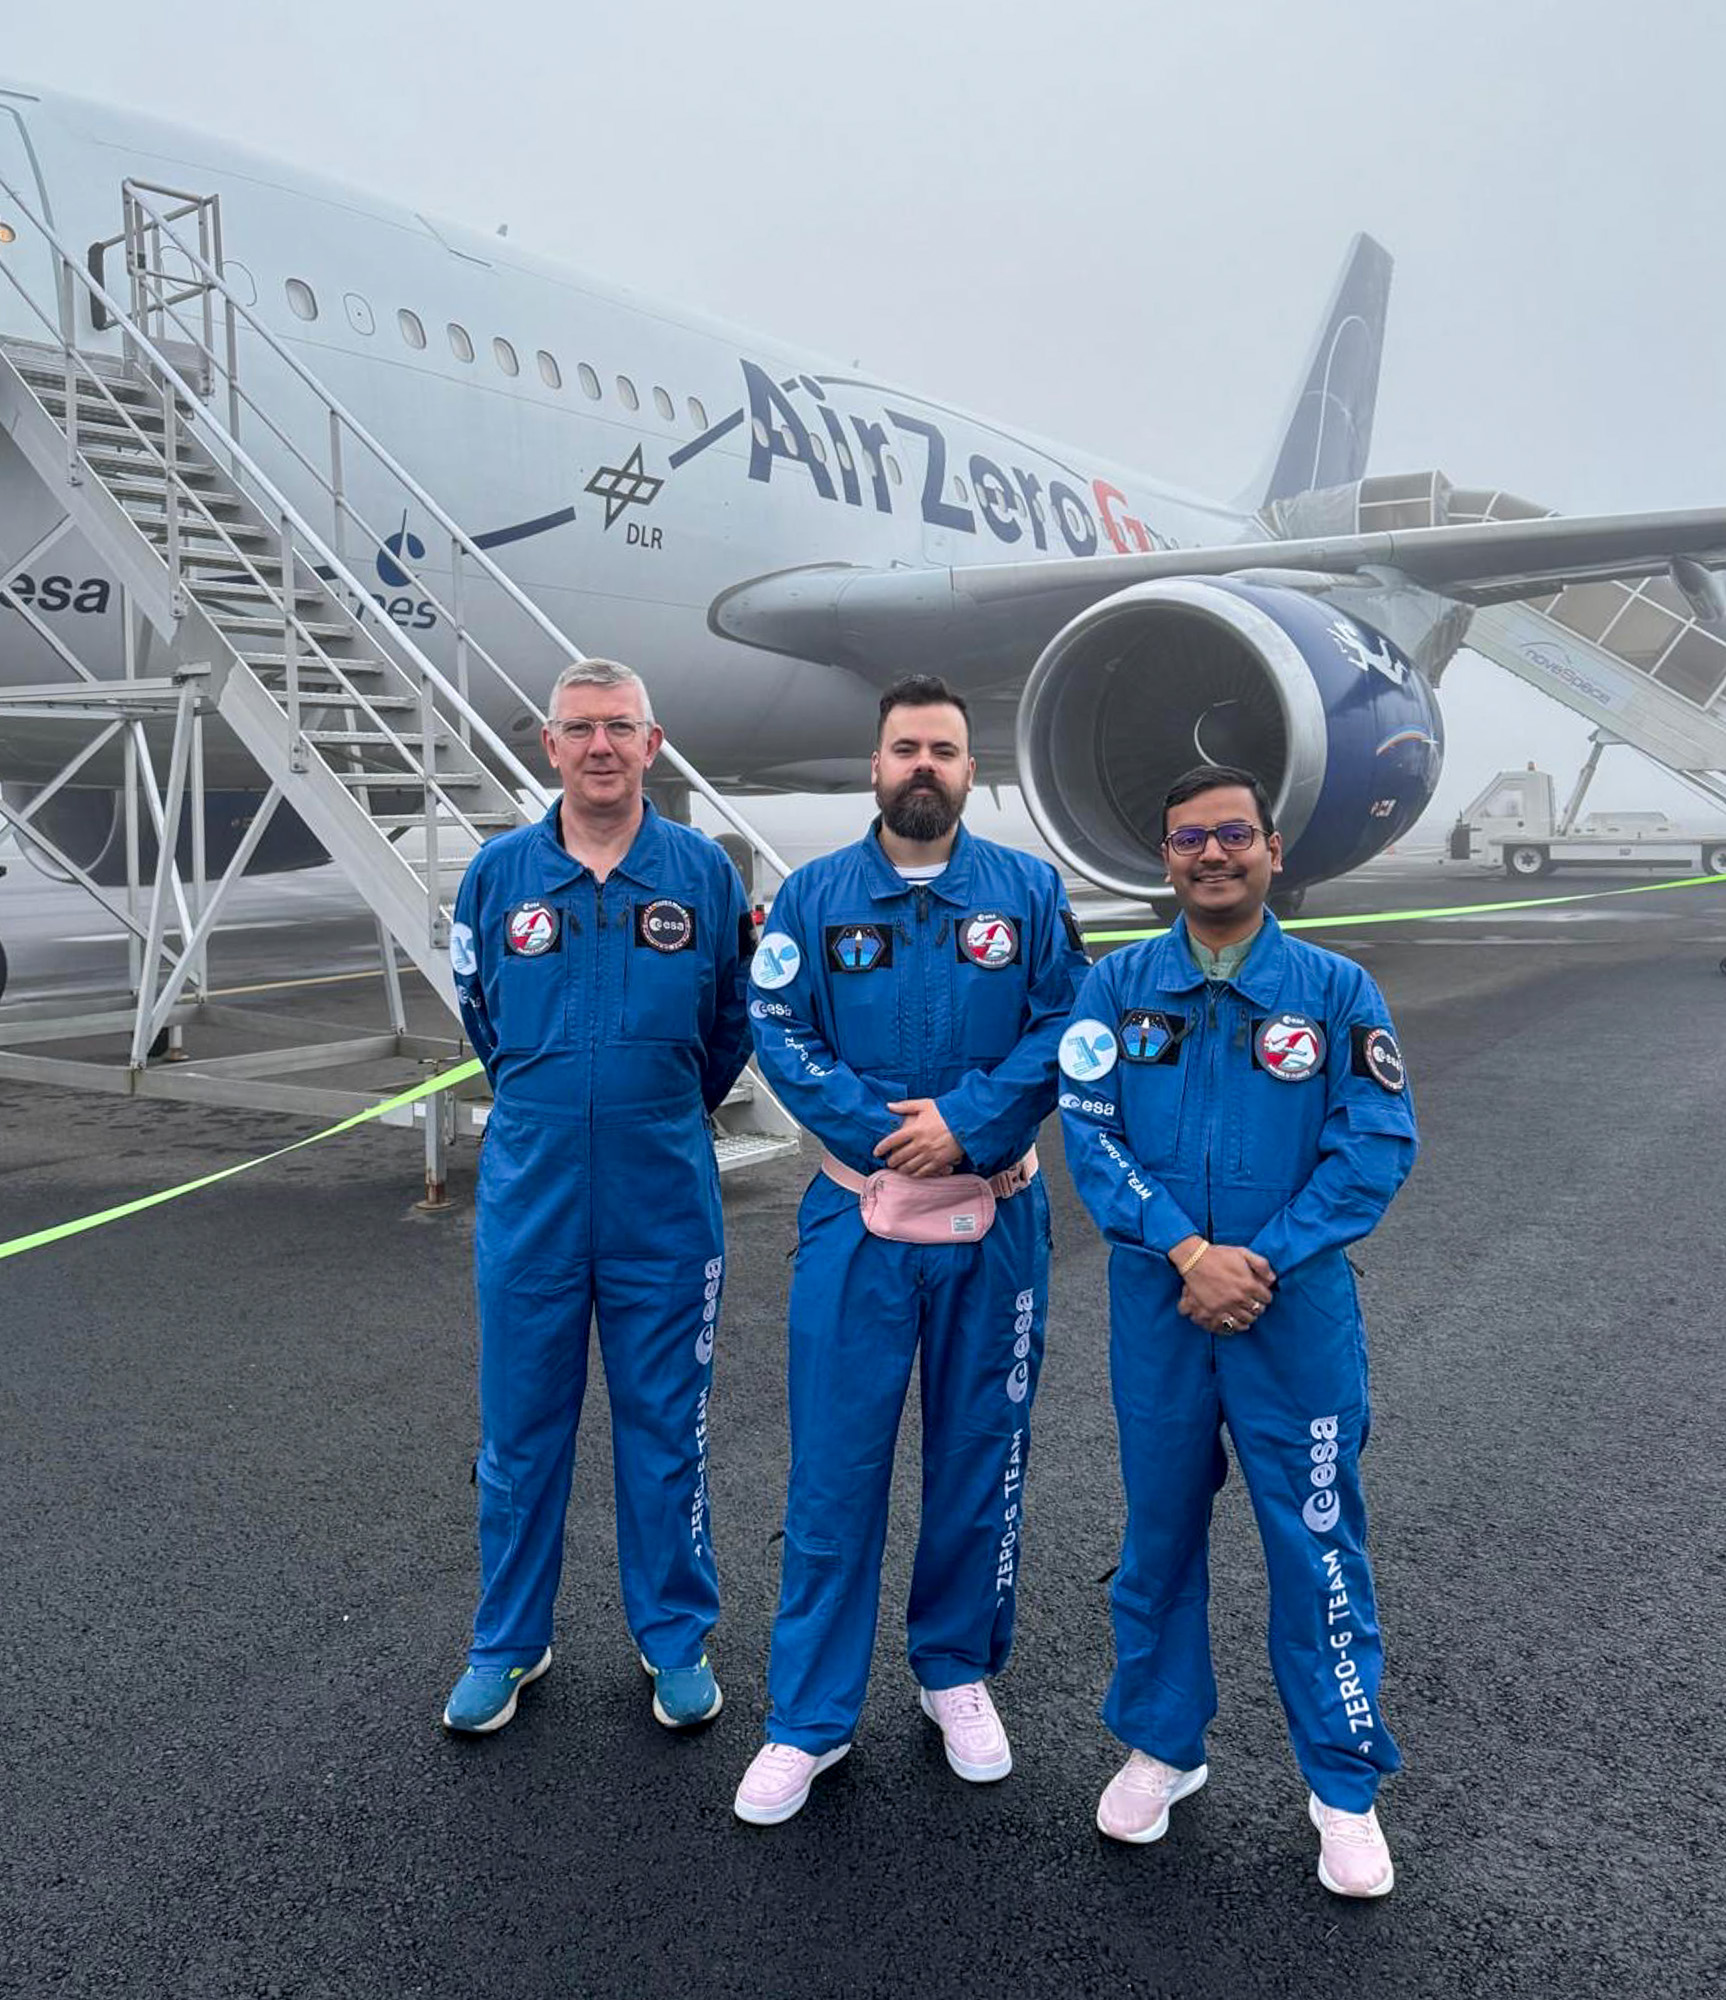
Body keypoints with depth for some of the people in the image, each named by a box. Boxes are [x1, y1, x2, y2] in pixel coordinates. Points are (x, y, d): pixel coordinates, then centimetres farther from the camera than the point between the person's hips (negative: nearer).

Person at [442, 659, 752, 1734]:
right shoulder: (499, 872, 0)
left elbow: (733, 1023, 9)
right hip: (530, 1197, 1)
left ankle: (677, 1638, 30)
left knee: (666, 1430, 11)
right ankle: (509, 1643, 31)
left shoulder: (705, 870, -3)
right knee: (520, 1433, 12)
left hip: (665, 1201, -1)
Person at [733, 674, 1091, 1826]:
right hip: (859, 1218, -1)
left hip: (995, 1221, 1)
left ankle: (959, 1673, 34)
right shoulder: (814, 896, 2)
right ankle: (811, 1717, 18)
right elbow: (778, 1030, -5)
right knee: (835, 1467, 3)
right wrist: (884, 1132, -16)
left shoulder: (1029, 891, 2)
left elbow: (1065, 1024, -4)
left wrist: (967, 1121, -16)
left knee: (979, 1459, 13)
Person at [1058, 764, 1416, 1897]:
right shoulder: (1120, 987, 1)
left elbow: (1378, 1147, -7)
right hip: (1156, 1304, 2)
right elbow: (1090, 1129, -6)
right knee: (1160, 1529, 15)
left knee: (1317, 1540, 6)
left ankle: (1346, 1784, 25)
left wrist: (1262, 1263, -15)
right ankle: (1162, 1745, 35)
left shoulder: (1336, 991, -2)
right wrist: (1189, 1252, -17)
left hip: (1297, 1306, -1)